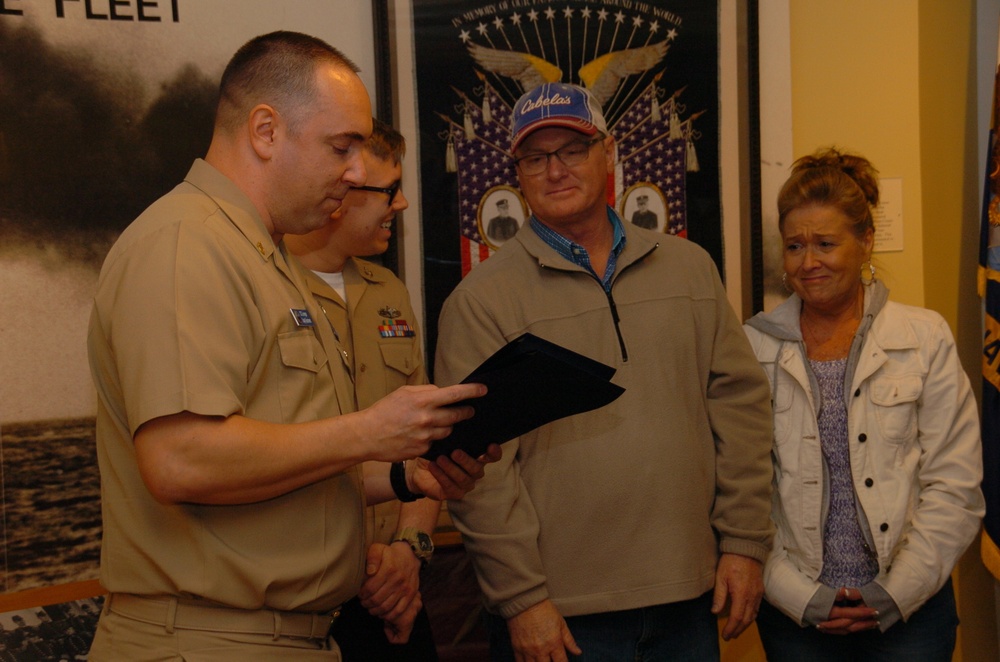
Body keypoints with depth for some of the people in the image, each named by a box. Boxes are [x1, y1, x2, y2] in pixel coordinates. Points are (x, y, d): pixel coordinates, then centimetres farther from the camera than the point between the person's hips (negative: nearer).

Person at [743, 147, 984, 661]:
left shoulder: (926, 339, 0)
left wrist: (898, 591, -8)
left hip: (912, 609, 0)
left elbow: (955, 487, -2)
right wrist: (798, 595, -9)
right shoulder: (753, 347, 0)